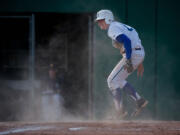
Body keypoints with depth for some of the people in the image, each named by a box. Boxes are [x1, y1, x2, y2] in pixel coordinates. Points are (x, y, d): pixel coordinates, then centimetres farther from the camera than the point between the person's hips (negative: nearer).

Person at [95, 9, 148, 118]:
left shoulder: (112, 29, -10)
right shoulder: (119, 26, 22)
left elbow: (127, 41, -25)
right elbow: (134, 41, 24)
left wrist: (128, 60, -28)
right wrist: (139, 63, 25)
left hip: (132, 55, -10)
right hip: (140, 54, 10)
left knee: (112, 80, -3)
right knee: (118, 80, 21)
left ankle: (121, 111, -4)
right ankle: (139, 100, 13)